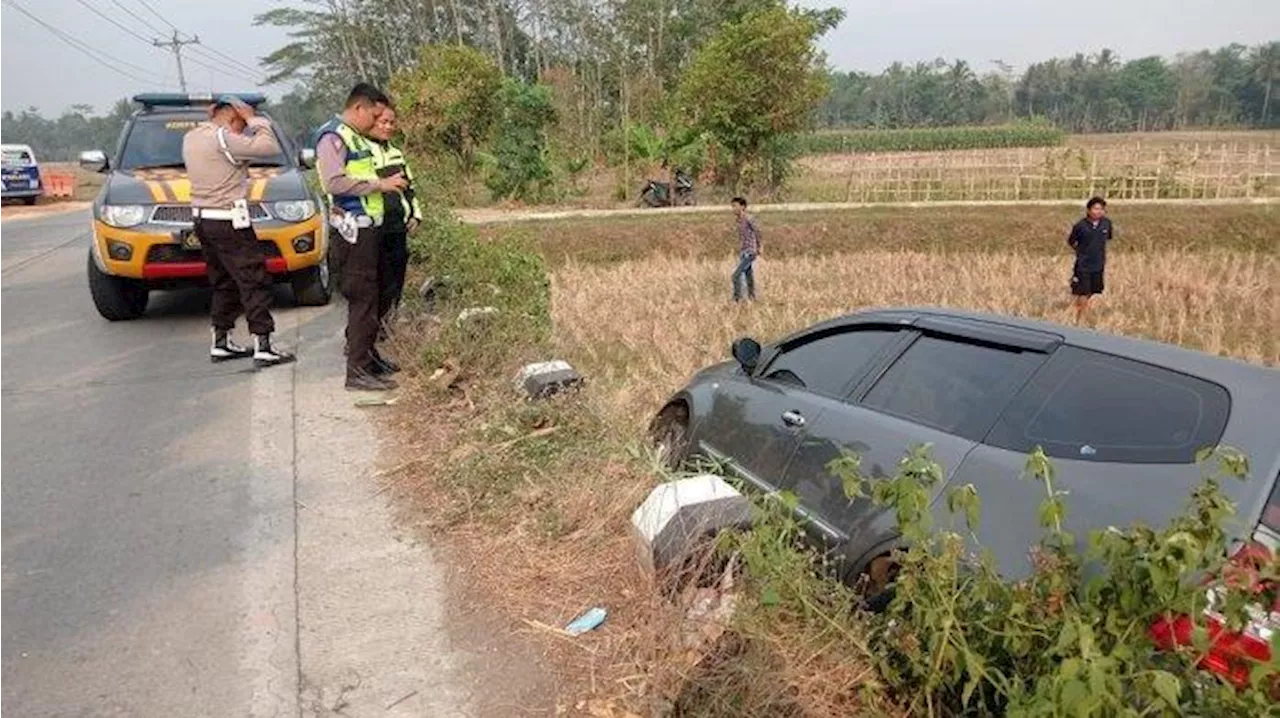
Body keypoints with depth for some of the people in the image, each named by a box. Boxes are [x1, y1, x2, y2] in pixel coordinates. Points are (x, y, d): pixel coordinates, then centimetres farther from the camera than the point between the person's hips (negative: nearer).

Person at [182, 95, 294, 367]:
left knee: (224, 282, 17)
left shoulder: (191, 137, 10)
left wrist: (212, 119, 12)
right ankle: (263, 348, -8)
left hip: (203, 220, 9)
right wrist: (254, 119, -6)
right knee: (254, 281, -6)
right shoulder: (223, 139, -16)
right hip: (229, 222, -9)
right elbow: (270, 147, -19)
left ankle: (221, 342, 22)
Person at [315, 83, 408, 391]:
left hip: (370, 227, 10)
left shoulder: (358, 138, 20)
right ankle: (357, 370, -4)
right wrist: (379, 184, -18)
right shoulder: (333, 137, -10)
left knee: (369, 296, 16)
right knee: (362, 299, -9)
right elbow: (334, 181, -22)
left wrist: (388, 182, 14)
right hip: (354, 230, -10)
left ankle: (368, 354, 28)